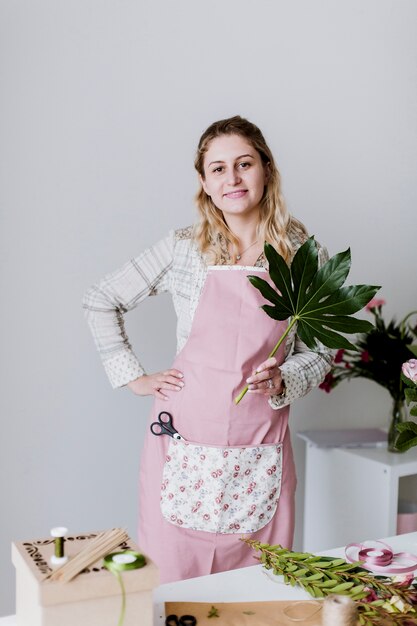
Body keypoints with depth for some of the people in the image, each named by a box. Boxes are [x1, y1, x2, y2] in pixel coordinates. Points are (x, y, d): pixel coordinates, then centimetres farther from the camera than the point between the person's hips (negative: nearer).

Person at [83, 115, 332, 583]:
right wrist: (134, 377, 2)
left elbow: (318, 354, 7)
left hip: (260, 451, 1)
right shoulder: (183, 249, -1)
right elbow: (100, 302, 8)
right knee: (174, 585, 9)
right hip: (185, 443, 0)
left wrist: (281, 380, -12)